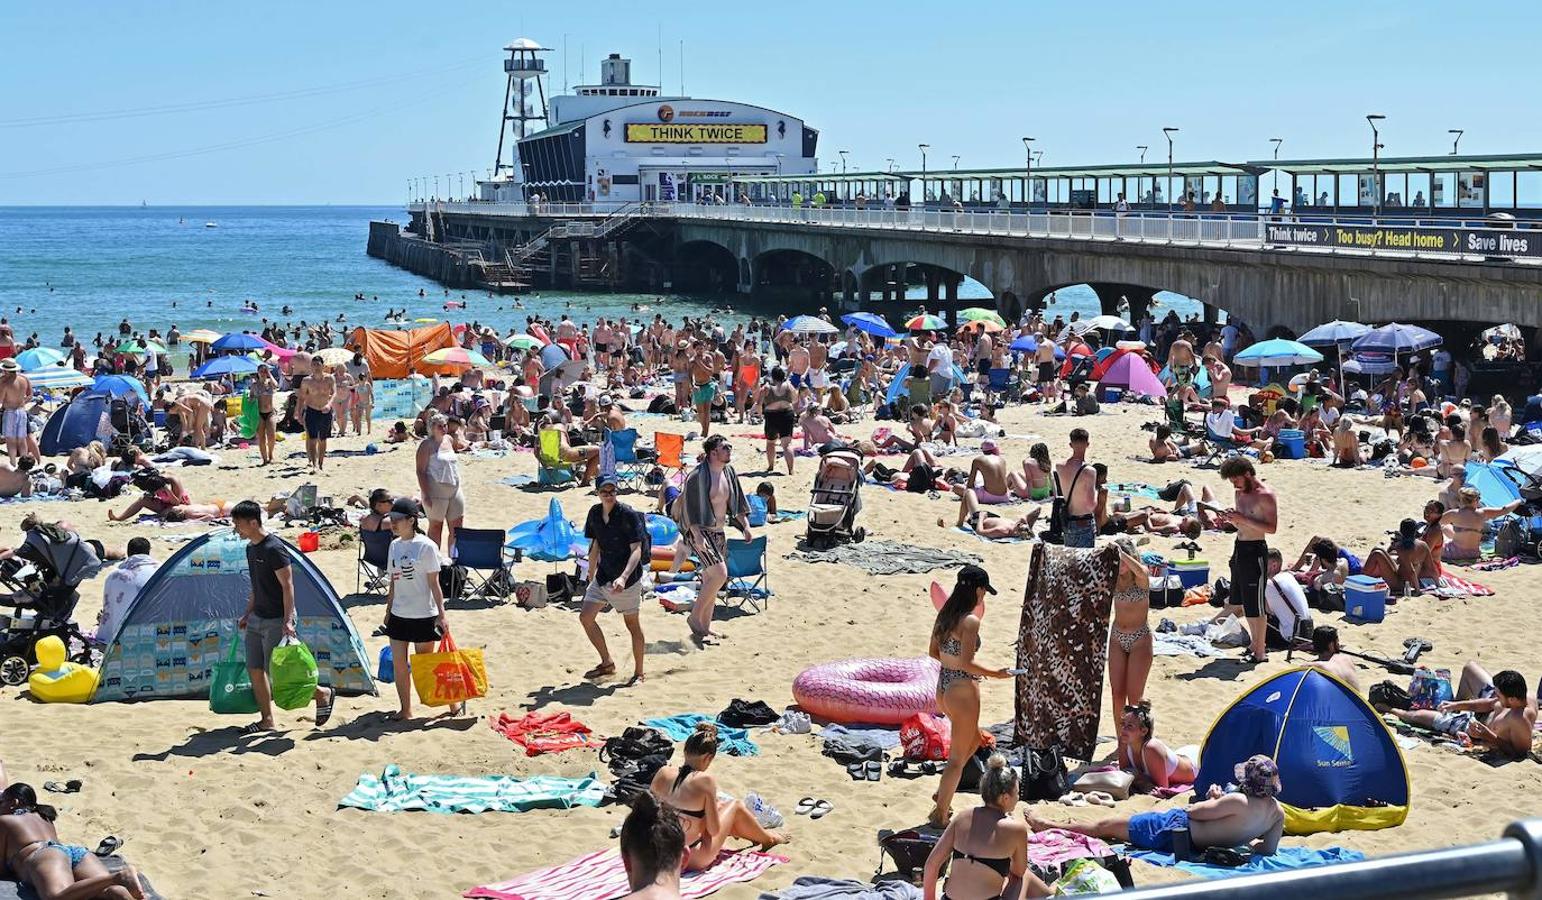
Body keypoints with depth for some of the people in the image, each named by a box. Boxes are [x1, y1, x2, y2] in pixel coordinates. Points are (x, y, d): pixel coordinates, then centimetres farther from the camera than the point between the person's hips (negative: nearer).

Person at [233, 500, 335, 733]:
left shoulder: (274, 548, -18)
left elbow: (287, 585, -20)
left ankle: (322, 694, 10)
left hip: (276, 621, -9)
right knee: (255, 669, 7)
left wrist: (288, 621, -24)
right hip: (257, 619, 9)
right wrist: (247, 614, 21)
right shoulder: (251, 548, 10)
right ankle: (267, 720, 15)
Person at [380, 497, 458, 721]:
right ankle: (405, 710, 16)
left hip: (423, 615, -6)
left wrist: (441, 614, -13)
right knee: (399, 663, 4)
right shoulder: (394, 546, 7)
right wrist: (388, 611, 16)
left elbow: (434, 583, -11)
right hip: (399, 615, 6)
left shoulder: (426, 546, -12)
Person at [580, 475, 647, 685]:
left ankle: (639, 672, 16)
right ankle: (607, 663, 20)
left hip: (627, 578, -7)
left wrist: (623, 577, -33)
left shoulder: (628, 515, -16)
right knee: (586, 617, 5)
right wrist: (591, 577, 17)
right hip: (603, 574, 7)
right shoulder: (595, 513, 4)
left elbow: (636, 550, -20)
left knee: (632, 624, 3)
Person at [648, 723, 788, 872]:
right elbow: (714, 831, -14)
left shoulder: (663, 773, -5)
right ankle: (767, 839, 43)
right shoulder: (705, 780, -19)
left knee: (720, 807, 30)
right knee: (735, 806, 17)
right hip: (693, 860, -6)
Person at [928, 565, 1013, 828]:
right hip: (962, 691, -9)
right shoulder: (970, 621, -20)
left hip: (943, 688, 9)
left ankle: (943, 792, 29)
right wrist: (995, 673, -10)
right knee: (957, 757, 5)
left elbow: (933, 652, 12)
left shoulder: (944, 614, 5)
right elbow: (966, 664, -22)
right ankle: (941, 814, 12)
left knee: (973, 739, 29)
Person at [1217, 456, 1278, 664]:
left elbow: (1271, 527, -21)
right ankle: (1256, 644, 28)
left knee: (1255, 606, -5)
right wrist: (1230, 519, 1)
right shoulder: (1241, 493, 11)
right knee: (1243, 602, 16)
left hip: (1255, 551, -9)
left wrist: (1242, 519, -24)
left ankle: (1260, 653, 2)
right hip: (1239, 547, 9)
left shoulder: (1265, 495, -15)